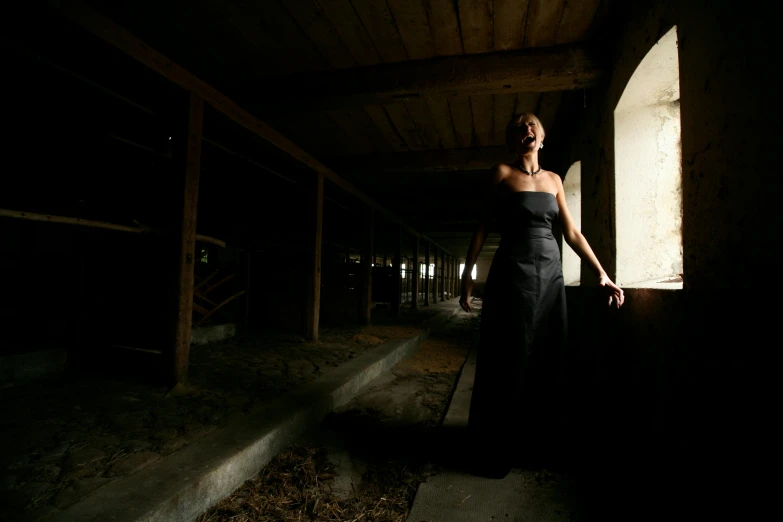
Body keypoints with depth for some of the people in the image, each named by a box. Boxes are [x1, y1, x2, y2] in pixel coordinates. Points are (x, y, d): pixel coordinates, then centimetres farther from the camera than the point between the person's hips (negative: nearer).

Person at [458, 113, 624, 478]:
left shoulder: (553, 180, 15)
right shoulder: (501, 174, 3)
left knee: (546, 361, 9)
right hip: (512, 273, -5)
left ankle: (536, 441, 27)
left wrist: (602, 275, 8)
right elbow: (482, 227, -1)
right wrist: (467, 275, -7)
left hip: (550, 274, 5)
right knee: (508, 361, -1)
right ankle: (497, 450, 14)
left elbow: (573, 234, 13)